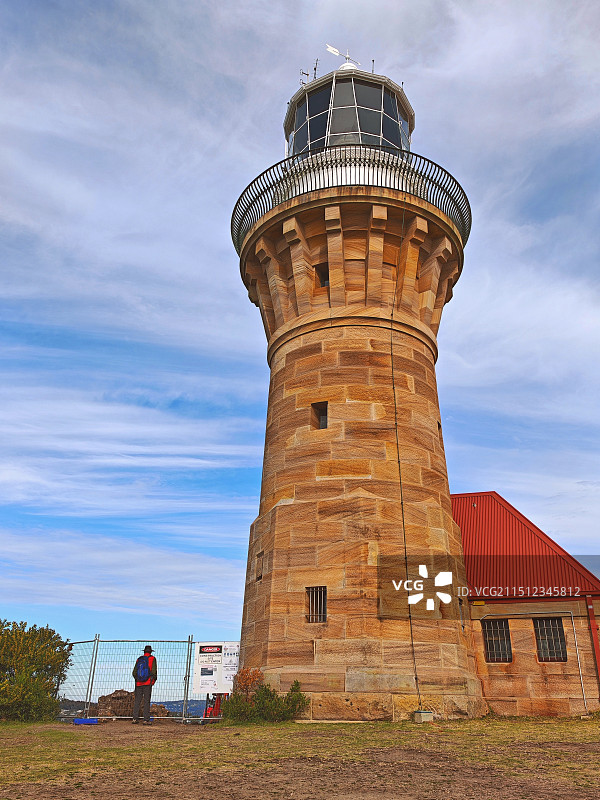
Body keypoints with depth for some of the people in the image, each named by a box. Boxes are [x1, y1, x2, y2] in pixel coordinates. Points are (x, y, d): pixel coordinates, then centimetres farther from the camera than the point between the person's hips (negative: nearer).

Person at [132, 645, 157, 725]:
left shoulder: (139, 659, 10)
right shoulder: (152, 659, -1)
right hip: (148, 683, -3)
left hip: (139, 683, 3)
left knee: (137, 701, 8)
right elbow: (153, 671, -9)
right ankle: (146, 720, -2)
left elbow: (134, 673, 8)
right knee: (147, 701, -1)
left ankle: (135, 718, 2)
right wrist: (154, 679, 7)